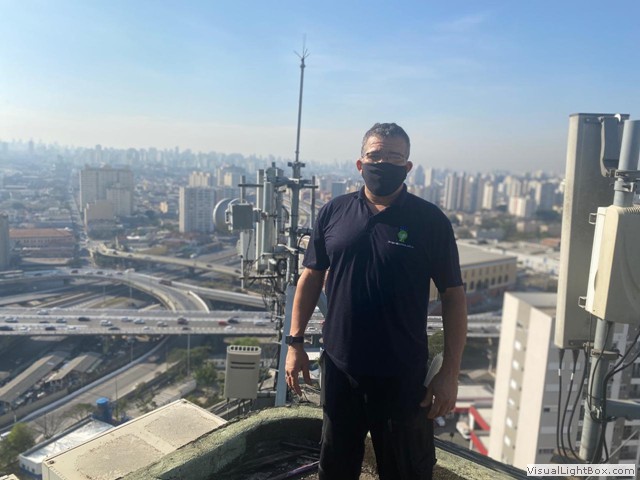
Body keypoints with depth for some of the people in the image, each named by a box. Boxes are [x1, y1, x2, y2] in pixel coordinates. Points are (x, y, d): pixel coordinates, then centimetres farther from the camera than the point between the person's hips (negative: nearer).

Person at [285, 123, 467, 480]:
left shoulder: (430, 220, -8)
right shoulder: (334, 212, -1)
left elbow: (453, 295, -6)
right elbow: (312, 277, 6)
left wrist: (450, 373, -10)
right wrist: (295, 342, 3)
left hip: (403, 375, -2)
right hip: (339, 368, 3)